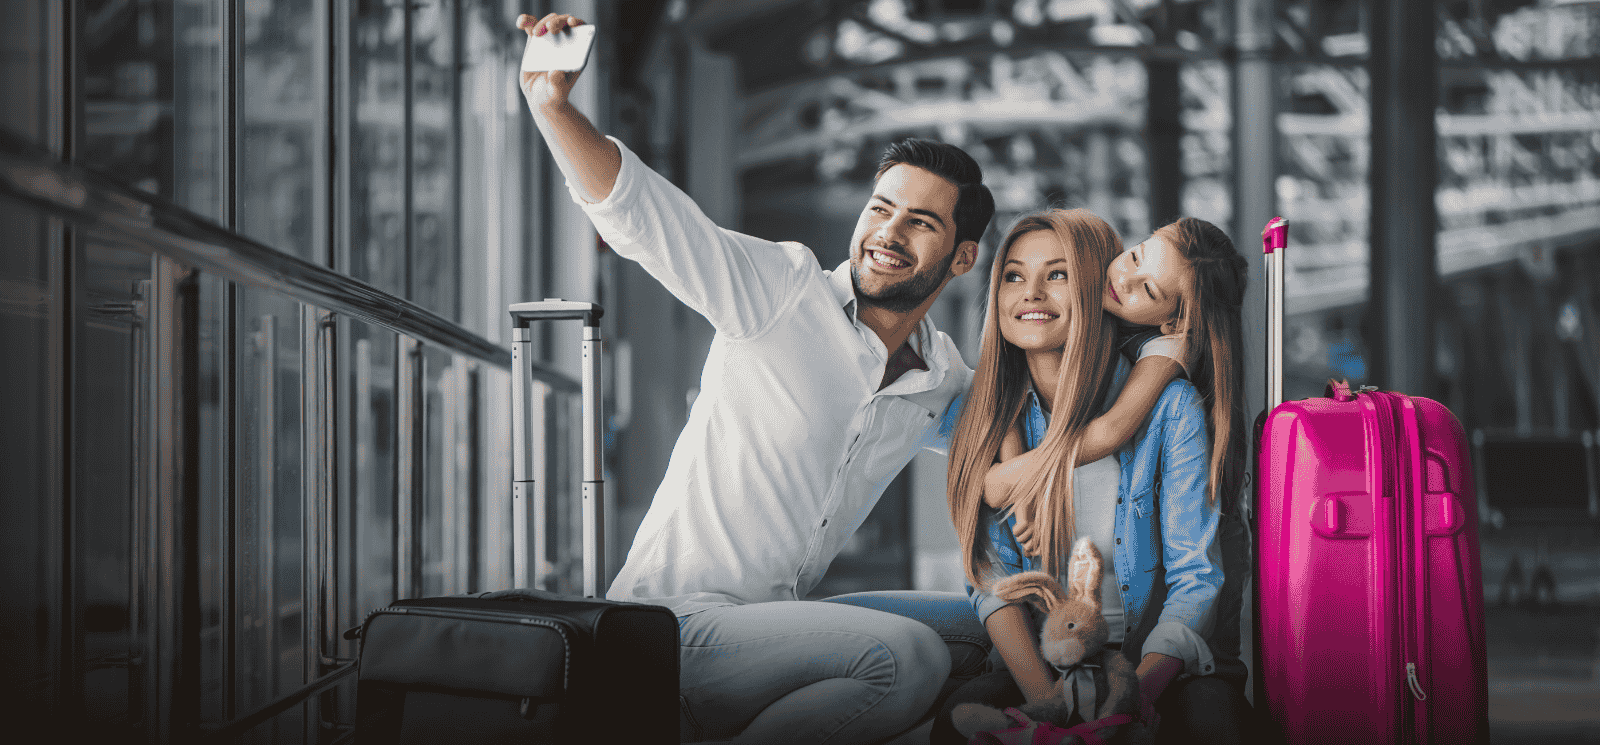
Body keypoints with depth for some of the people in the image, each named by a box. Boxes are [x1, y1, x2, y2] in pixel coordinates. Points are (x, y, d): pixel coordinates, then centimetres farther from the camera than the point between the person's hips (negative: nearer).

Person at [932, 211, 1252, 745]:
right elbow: (993, 577, -3)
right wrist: (1044, 696, -20)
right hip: (1040, 657, 2)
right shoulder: (977, 416, 3)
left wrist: (1142, 685, -27)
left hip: (1160, 658, -1)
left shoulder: (1171, 406, -6)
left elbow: (1195, 578, -8)